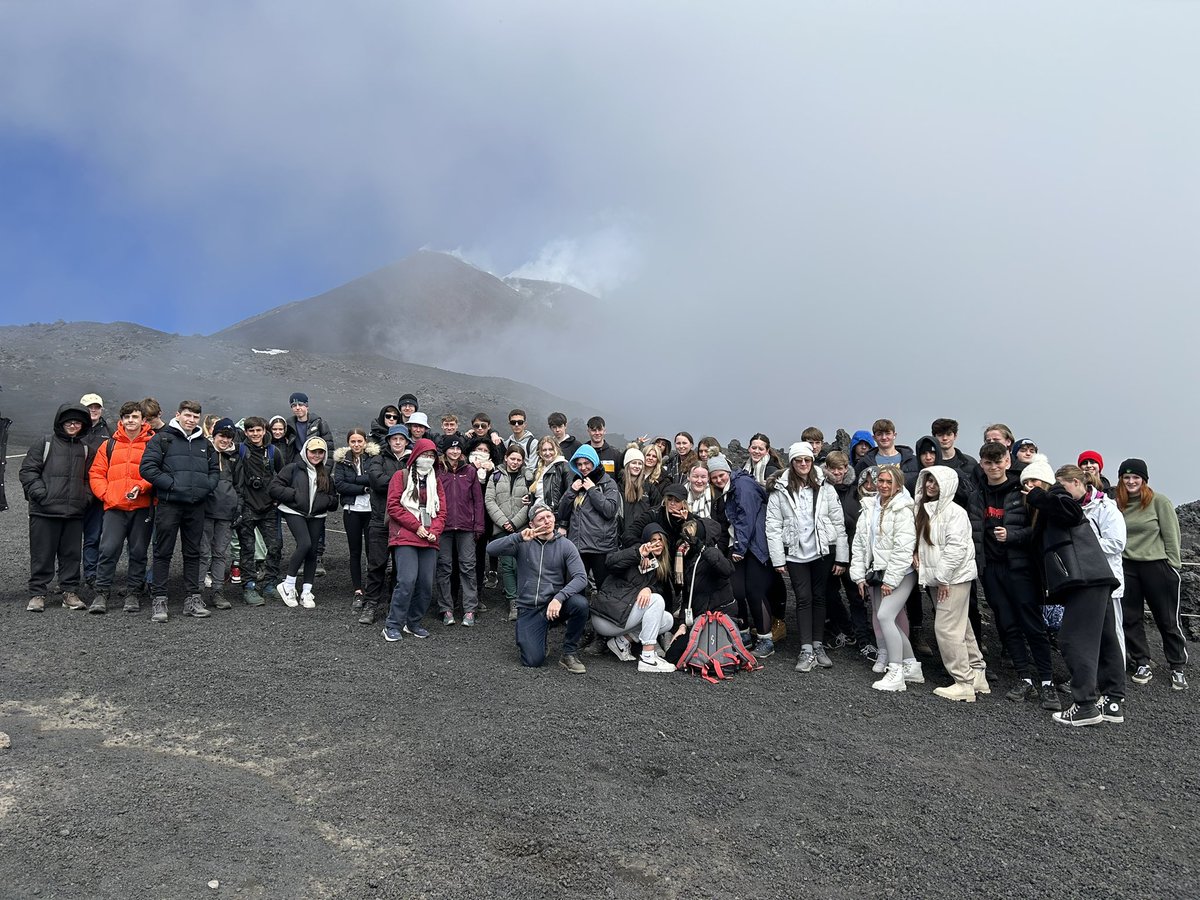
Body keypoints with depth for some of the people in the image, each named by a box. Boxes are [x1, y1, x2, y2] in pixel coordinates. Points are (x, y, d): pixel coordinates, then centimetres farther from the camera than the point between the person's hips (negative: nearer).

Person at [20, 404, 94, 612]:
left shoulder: (85, 449, 14)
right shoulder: (45, 444, 3)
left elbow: (89, 477, 20)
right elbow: (27, 471, 0)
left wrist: (86, 497, 6)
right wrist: (39, 493, -10)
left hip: (75, 511, 3)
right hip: (45, 511, -3)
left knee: (72, 554, 6)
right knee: (42, 554, 2)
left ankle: (70, 592, 13)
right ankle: (37, 594, 10)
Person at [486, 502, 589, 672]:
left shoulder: (565, 545, -2)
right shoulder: (523, 543, 0)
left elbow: (581, 577, -13)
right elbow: (491, 549, -13)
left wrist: (559, 597, -29)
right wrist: (519, 537, -25)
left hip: (555, 604, 1)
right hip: (529, 609, -1)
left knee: (580, 603, -32)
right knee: (533, 661, -17)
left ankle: (569, 653, -8)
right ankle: (525, 639, 21)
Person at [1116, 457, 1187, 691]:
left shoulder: (1159, 502, -6)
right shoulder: (1117, 504, 3)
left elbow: (1171, 536, -5)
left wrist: (1172, 565, -7)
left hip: (1157, 565, -3)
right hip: (1127, 567, 3)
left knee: (1168, 619, 6)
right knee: (1131, 619, 9)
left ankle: (1178, 668, 18)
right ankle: (1141, 663, 21)